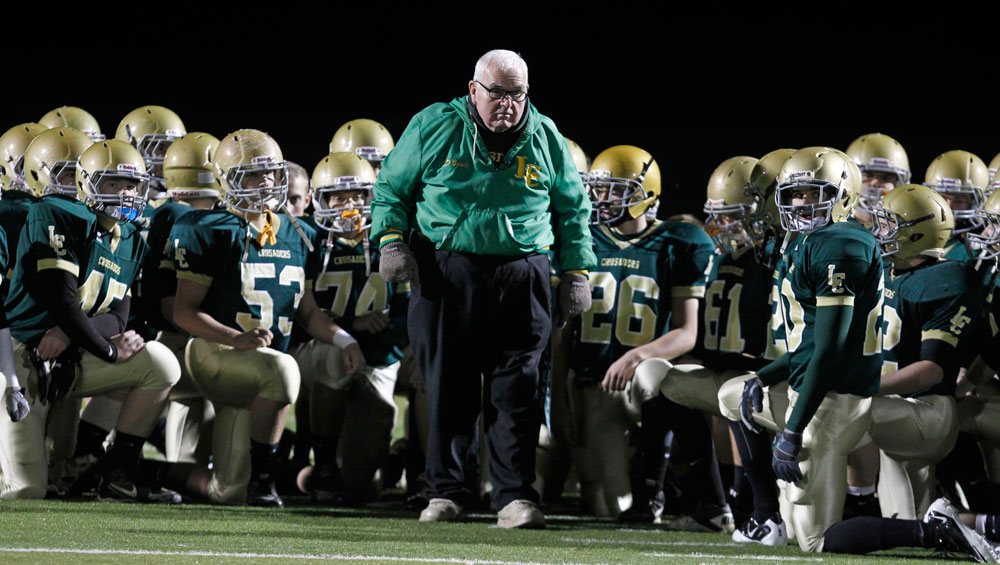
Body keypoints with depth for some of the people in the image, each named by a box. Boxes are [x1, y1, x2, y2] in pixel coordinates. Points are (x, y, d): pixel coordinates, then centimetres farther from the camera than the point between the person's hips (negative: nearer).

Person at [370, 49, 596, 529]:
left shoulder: (546, 139, 8)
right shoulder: (434, 128, 2)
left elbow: (573, 209, 18)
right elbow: (392, 186, 10)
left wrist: (576, 270, 11)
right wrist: (392, 239, -4)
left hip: (520, 276, 1)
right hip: (445, 269, -1)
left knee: (515, 390, -3)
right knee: (448, 386, 2)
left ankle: (516, 496, -1)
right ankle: (444, 491, 11)